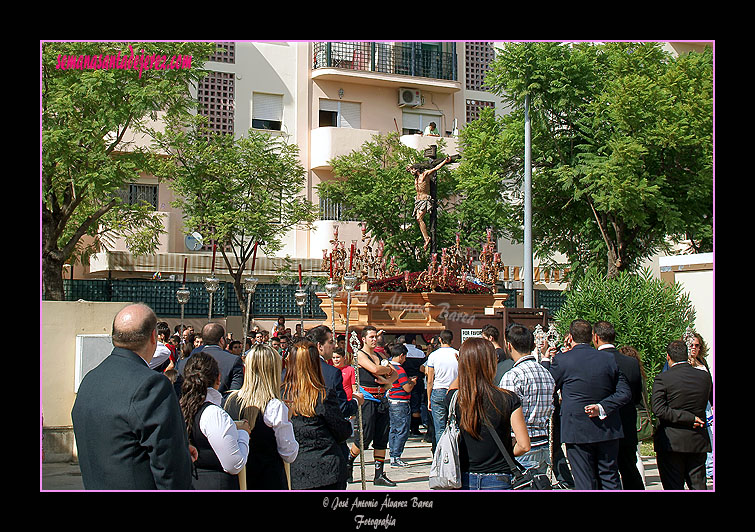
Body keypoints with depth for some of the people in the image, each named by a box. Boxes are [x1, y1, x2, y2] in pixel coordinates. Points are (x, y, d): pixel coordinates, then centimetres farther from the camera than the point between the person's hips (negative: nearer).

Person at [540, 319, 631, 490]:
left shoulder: (561, 360, -9)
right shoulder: (609, 359, 2)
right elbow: (625, 393, -1)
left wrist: (545, 361, 13)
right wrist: (602, 407, -6)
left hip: (577, 431, -3)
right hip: (608, 430, 3)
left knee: (584, 482, 2)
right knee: (610, 479, 12)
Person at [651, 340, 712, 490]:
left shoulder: (663, 378, -9)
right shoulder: (705, 376, 3)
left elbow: (658, 409, -17)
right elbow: (714, 402, 18)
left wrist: (688, 418, -13)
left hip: (671, 443, -4)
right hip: (699, 441, 4)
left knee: (674, 487, 1)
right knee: (698, 485, 11)